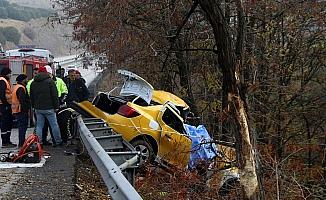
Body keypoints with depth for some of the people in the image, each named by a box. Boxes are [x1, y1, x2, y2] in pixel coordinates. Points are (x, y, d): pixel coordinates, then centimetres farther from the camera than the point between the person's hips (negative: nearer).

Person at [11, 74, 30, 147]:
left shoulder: (16, 87, 18)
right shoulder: (21, 88, -16)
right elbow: (22, 101, -23)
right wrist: (27, 108, -19)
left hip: (16, 110, 11)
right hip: (22, 111, -11)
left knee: (21, 126, 16)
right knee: (23, 126, -6)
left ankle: (21, 142, 22)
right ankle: (21, 143, -4)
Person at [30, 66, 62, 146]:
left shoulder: (33, 83, 12)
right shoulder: (50, 81, -5)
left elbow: (31, 97, 17)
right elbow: (55, 95, -8)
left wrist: (34, 106, 22)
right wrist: (56, 106, -3)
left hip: (38, 108, 5)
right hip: (49, 108, -5)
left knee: (39, 126, 9)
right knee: (54, 125, 4)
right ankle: (58, 141, 11)